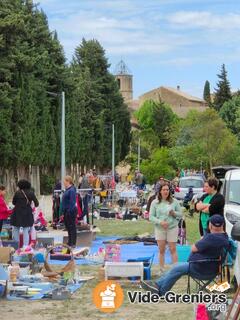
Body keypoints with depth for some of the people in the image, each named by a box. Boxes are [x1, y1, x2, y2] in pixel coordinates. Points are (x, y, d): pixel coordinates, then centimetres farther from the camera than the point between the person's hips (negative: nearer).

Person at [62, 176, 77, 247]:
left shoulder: (72, 190, -16)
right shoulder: (67, 190, 13)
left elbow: (72, 202, -21)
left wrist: (70, 211, -24)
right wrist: (63, 212, 19)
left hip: (71, 212, -10)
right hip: (66, 211, 10)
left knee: (72, 227, -2)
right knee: (68, 226, 16)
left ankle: (73, 244, 4)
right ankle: (70, 242, 26)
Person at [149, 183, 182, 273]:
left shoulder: (174, 202, 2)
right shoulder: (155, 202, 2)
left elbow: (180, 214, 6)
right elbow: (151, 216, -1)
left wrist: (174, 213, -16)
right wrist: (160, 222, -16)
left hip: (172, 228, -1)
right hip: (160, 229, 1)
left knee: (173, 249, 0)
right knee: (161, 250, 6)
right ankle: (161, 270, 14)